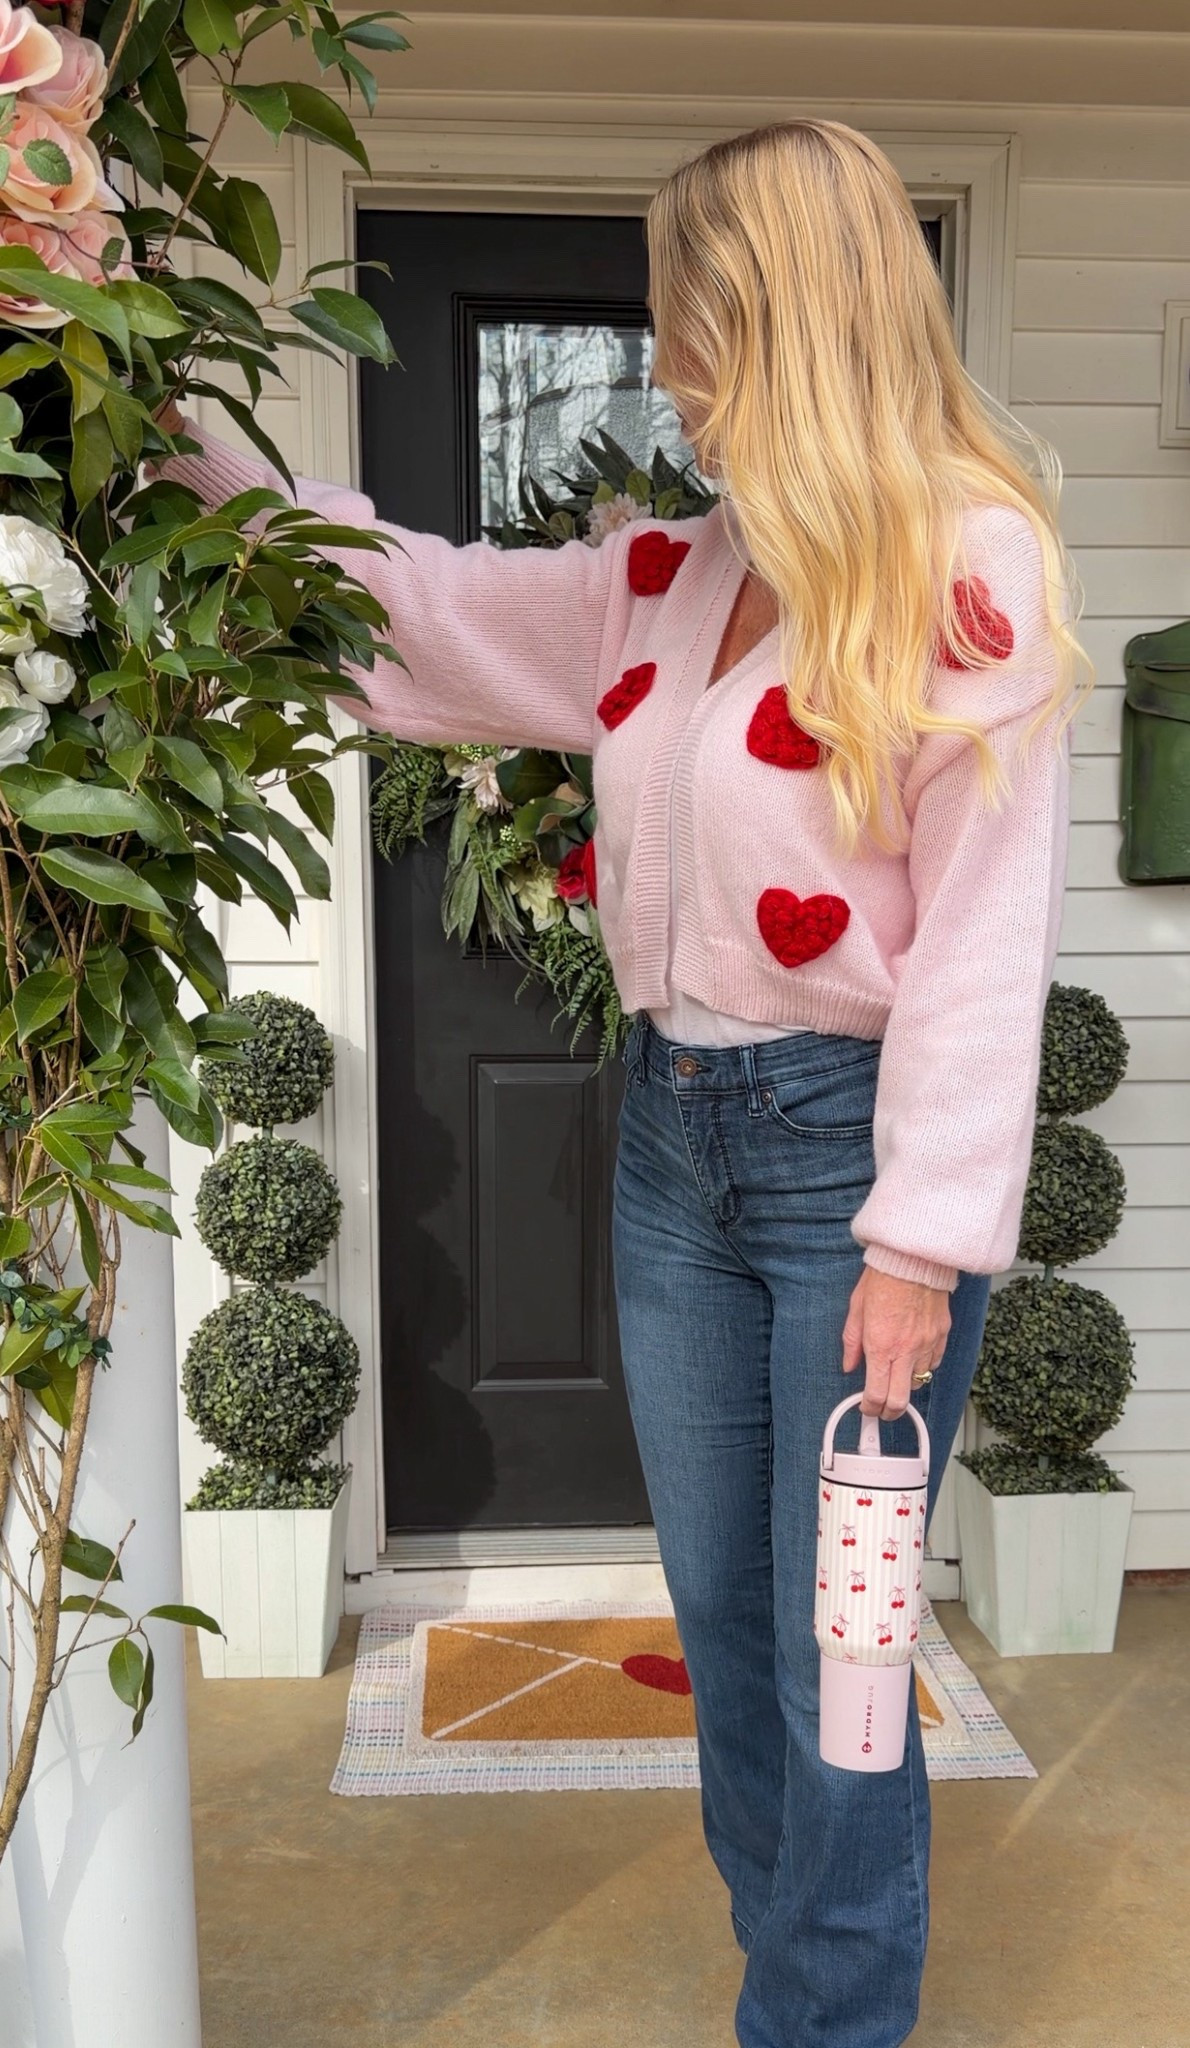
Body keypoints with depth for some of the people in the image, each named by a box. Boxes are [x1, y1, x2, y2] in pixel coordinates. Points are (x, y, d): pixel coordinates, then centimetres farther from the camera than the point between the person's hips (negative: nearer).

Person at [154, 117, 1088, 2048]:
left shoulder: (971, 561, -10)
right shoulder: (675, 575, 10)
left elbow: (986, 929, -14)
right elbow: (435, 602, 19)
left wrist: (921, 1240, -16)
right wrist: (199, 456, 16)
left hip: (848, 1142, -7)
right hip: (674, 1130, 7)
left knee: (831, 1652, 4)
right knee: (721, 1627, 16)